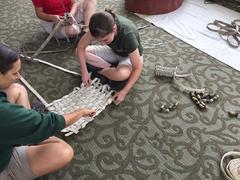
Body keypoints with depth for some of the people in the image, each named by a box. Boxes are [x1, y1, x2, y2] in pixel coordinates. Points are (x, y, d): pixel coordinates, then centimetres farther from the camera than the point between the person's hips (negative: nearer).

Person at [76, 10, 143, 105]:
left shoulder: (128, 35, -39)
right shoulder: (100, 28, -27)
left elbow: (137, 68, -32)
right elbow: (81, 47, -15)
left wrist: (124, 91, -36)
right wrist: (84, 71, -23)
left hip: (130, 56, -4)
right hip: (113, 51, 4)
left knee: (121, 74, -39)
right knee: (81, 52, -15)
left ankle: (99, 70, -7)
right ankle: (114, 68, -8)